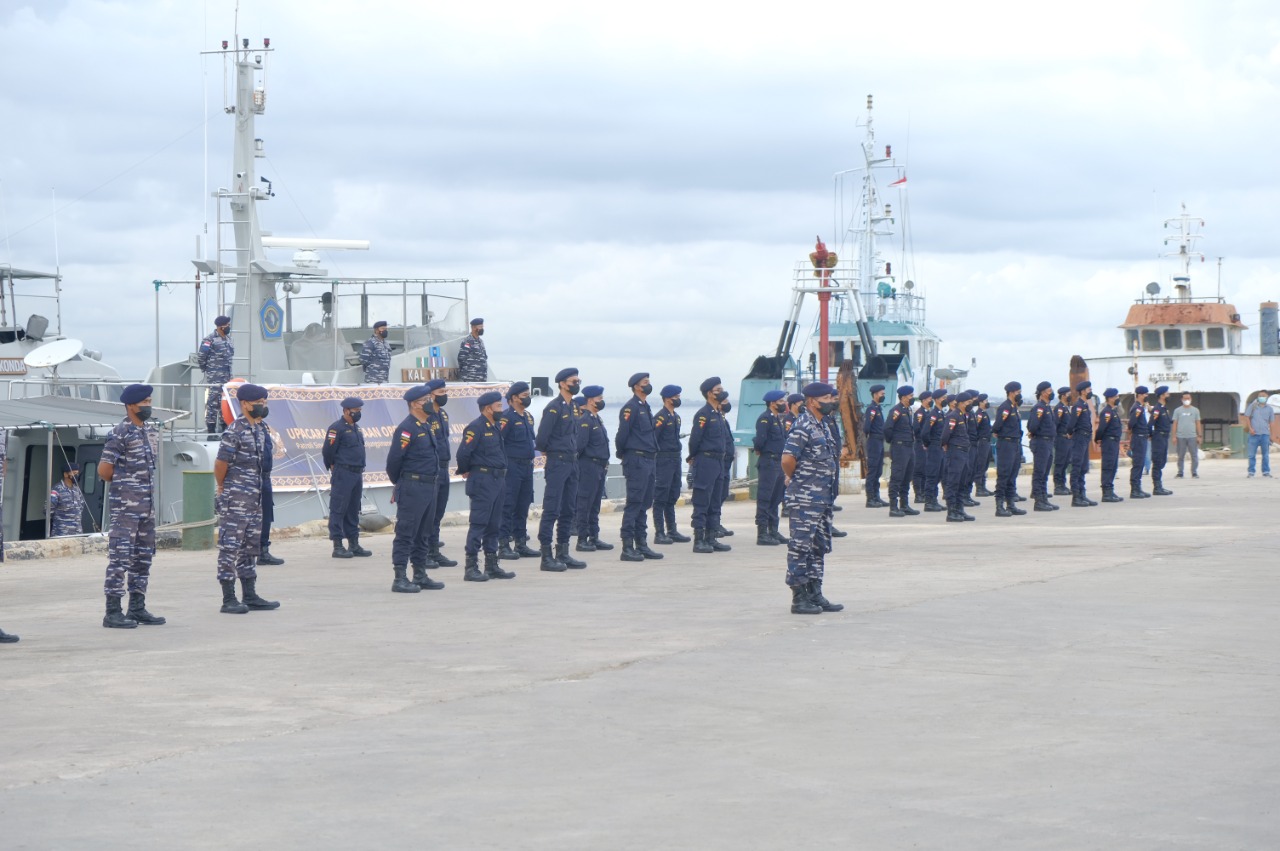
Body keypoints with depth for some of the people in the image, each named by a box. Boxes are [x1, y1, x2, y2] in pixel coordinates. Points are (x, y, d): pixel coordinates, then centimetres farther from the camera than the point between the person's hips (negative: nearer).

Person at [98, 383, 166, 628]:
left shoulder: (151, 433, 13)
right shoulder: (120, 434, -11)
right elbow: (104, 471, -11)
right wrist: (123, 484, 4)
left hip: (147, 505, 8)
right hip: (125, 506, -8)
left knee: (143, 558, 11)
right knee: (120, 557, -8)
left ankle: (137, 608, 18)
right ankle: (113, 612, -6)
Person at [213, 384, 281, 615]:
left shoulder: (260, 429, 11)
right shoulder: (234, 432, -15)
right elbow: (220, 464, -12)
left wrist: (256, 489, 15)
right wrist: (222, 489, 0)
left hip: (255, 498, 9)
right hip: (235, 500, -9)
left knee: (251, 547, 12)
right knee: (230, 547, -4)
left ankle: (250, 596, 18)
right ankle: (229, 600, -3)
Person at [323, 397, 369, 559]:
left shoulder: (356, 428, 15)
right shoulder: (337, 428, -12)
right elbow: (327, 452, -12)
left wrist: (360, 470, 16)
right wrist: (335, 469, -1)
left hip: (357, 474, 9)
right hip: (342, 475, -9)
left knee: (353, 510, 12)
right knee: (338, 509, -4)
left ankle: (354, 544, 17)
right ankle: (337, 547, -4)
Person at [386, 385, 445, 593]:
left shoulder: (428, 426, 15)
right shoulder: (407, 428, -14)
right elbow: (393, 459, -14)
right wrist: (398, 484, -1)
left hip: (430, 487, 9)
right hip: (412, 488, -9)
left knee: (424, 534, 13)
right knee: (406, 533, -6)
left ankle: (420, 576, 20)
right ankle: (400, 579, -5)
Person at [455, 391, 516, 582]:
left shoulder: (495, 427, 15)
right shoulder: (476, 427, -13)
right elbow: (463, 453, -18)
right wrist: (465, 472, -4)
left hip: (497, 480, 9)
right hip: (482, 481, -9)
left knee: (494, 525, 12)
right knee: (478, 523, -8)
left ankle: (492, 566, 18)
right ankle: (471, 568, -6)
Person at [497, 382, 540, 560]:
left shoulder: (528, 417, 15)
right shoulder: (506, 417, -11)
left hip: (527, 466, 8)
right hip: (512, 467, -8)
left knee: (523, 507, 11)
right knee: (507, 507, -6)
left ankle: (521, 543, 17)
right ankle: (504, 546, -6)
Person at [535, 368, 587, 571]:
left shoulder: (574, 407, 14)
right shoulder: (554, 407, -13)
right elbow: (541, 438, -16)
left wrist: (576, 450, 12)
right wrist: (549, 451, 0)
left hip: (572, 463, 9)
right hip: (557, 463, -9)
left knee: (568, 511, 11)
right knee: (551, 510, -7)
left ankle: (563, 554, 17)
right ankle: (547, 556, -6)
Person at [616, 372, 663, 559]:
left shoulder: (646, 408, 18)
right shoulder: (630, 407, -11)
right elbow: (622, 434, -14)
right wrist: (622, 453, -3)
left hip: (649, 461, 9)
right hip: (636, 461, -9)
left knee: (644, 504, 11)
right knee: (634, 504, -9)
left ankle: (641, 545, 16)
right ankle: (627, 547, -9)